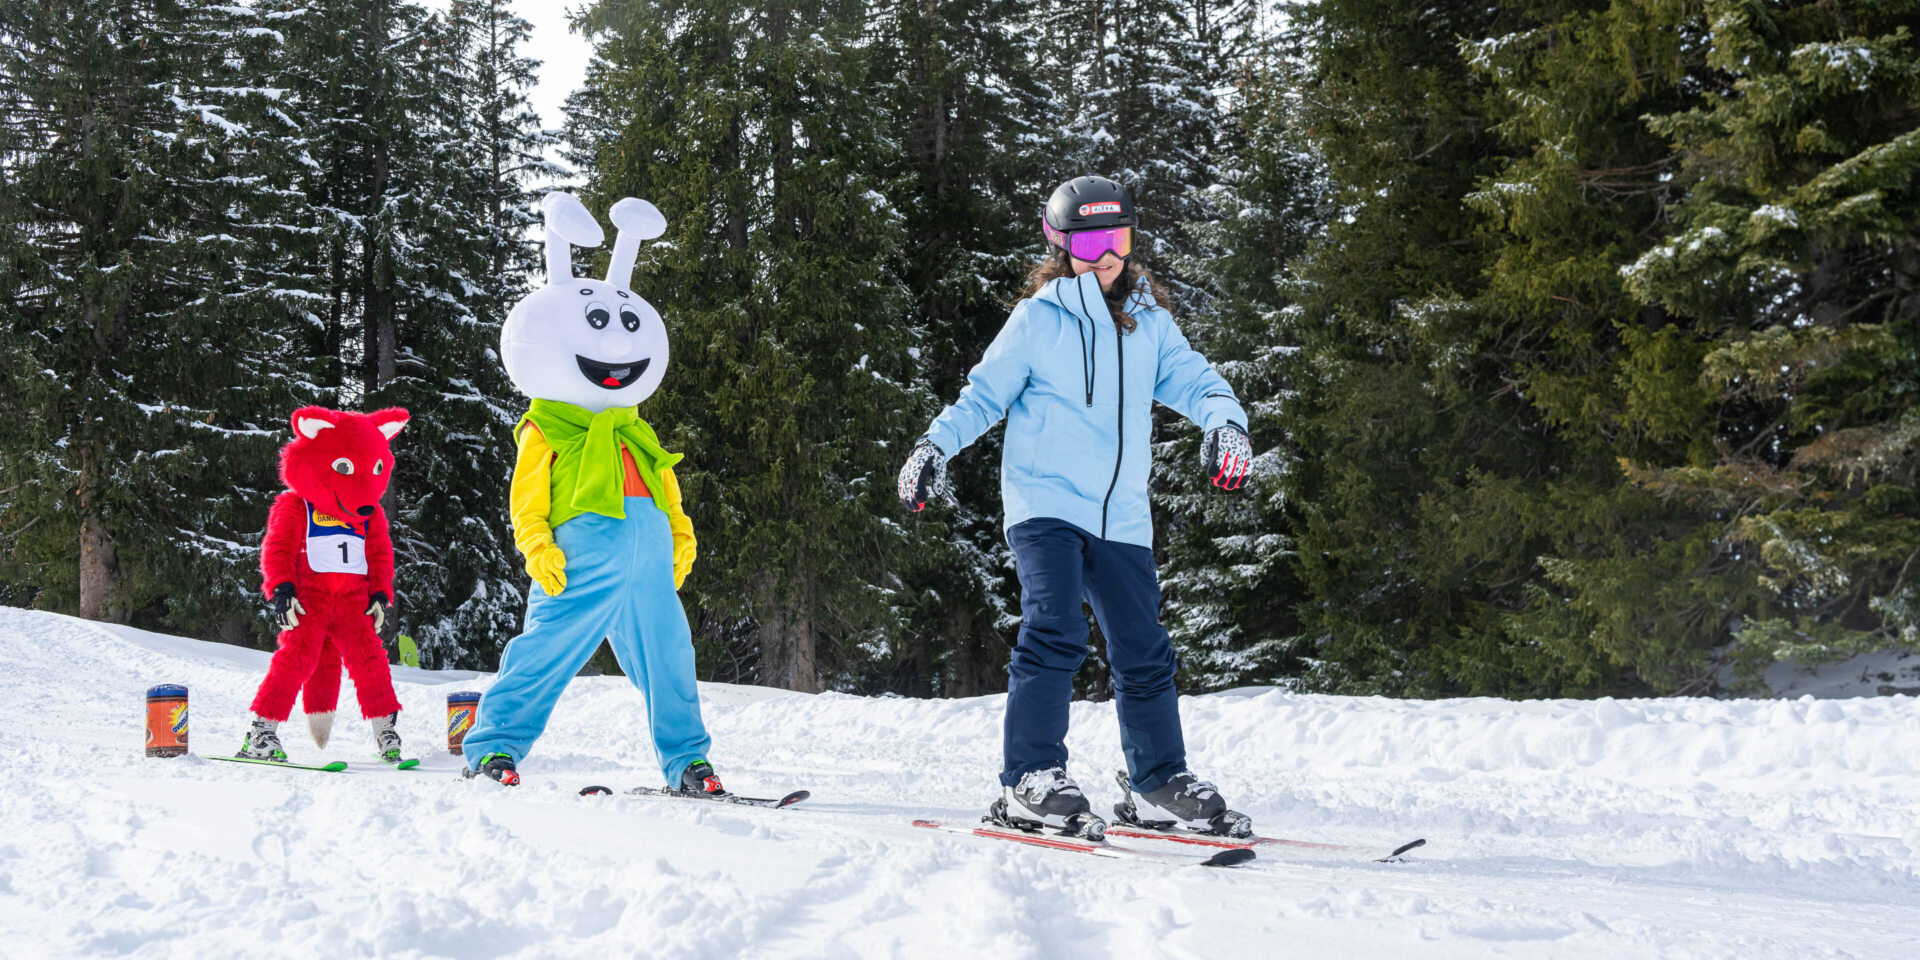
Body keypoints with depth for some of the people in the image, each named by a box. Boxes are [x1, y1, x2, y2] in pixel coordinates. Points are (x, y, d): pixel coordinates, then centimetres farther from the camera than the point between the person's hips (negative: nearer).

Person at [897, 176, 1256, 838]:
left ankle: (1159, 786, 21)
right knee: (1055, 632, -20)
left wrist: (1224, 420, -15)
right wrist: (934, 445, -9)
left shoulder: (1149, 322, 13)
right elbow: (984, 395, 5)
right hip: (1045, 503, -4)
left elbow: (1190, 378, 7)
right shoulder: (1038, 318, 2)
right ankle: (1031, 782, -15)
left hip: (1121, 516, 5)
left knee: (1144, 652, 8)